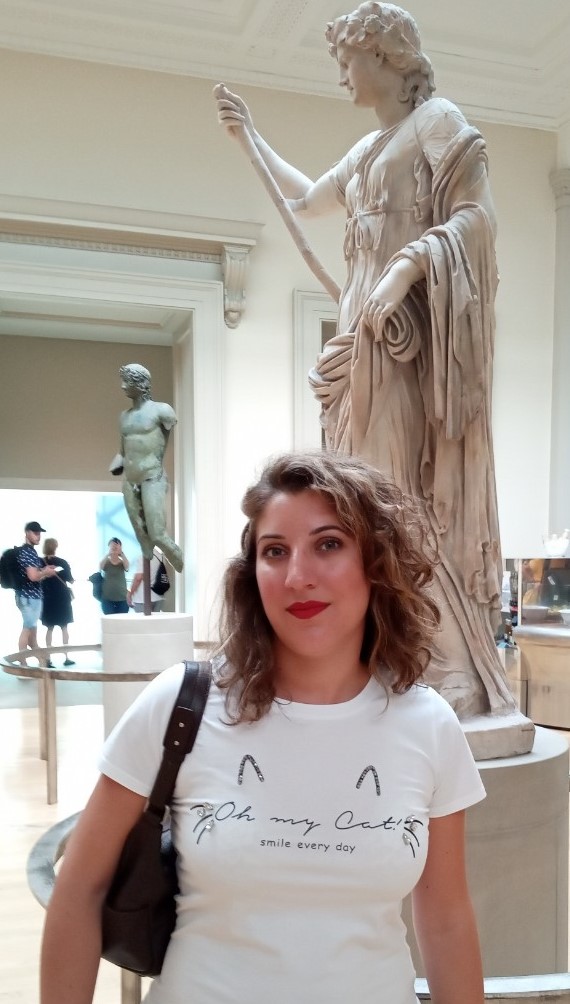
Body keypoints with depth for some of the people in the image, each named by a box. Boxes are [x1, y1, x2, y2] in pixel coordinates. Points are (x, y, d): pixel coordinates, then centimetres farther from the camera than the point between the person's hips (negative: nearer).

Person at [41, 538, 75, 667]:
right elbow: (70, 579, -3)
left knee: (49, 628, 7)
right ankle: (67, 657, 9)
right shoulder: (62, 562, -8)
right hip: (62, 597, -2)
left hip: (47, 598, 2)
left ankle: (48, 658, 3)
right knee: (64, 627, 8)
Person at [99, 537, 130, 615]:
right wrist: (108, 553, -29)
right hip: (108, 598, 0)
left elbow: (127, 567, -18)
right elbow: (100, 566, -18)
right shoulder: (106, 561, 5)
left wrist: (121, 553, -29)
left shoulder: (122, 561, 5)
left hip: (122, 598, 0)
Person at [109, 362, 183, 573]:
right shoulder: (125, 415, 13)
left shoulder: (160, 410, -6)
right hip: (129, 482, 6)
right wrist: (117, 464, 4)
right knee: (142, 537, 8)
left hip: (153, 479, -6)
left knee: (158, 535, -11)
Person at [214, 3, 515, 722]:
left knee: (411, 494, -16)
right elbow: (305, 199, 38)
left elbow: (477, 213, -12)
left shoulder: (437, 120, 1)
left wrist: (406, 266, -25)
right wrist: (249, 134, 38)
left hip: (409, 326, -9)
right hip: (370, 329, 9)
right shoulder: (368, 150, 25)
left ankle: (457, 673, -12)